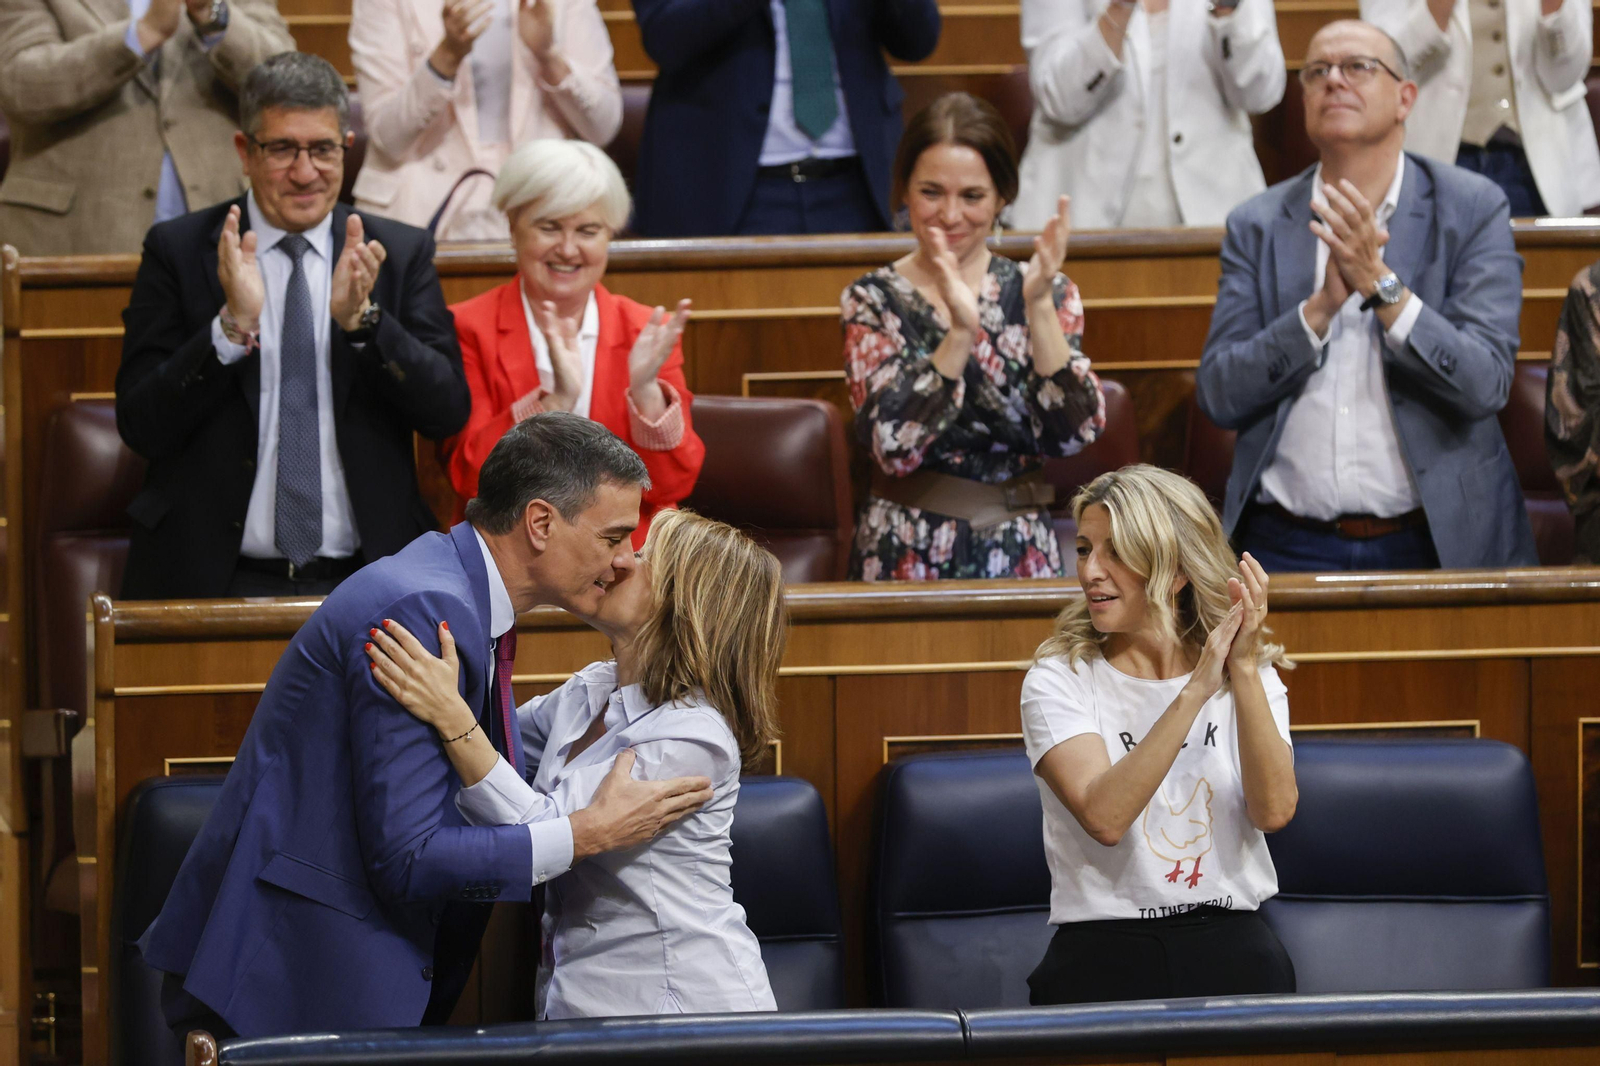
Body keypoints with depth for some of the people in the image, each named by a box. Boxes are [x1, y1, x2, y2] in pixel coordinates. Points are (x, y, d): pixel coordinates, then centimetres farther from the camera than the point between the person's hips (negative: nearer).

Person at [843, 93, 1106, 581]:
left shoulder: (1045, 294, 7)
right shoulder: (872, 301, 3)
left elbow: (1073, 432, -6)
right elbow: (894, 447, -11)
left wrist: (1040, 306, -14)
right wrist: (960, 333, -22)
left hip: (1022, 558, 1)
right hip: (908, 558, -1)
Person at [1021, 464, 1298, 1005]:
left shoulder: (1251, 678, 10)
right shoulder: (1059, 682, 2)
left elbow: (1274, 811, -8)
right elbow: (1104, 817, -17)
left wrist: (1244, 671, -16)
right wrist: (1197, 689, -21)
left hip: (1232, 945, 2)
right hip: (1104, 952, -2)